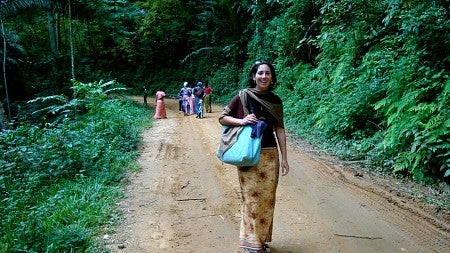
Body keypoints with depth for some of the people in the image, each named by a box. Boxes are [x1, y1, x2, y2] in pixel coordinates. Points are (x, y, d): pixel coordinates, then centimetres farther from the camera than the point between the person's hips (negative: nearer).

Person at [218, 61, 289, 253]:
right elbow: (222, 118, 1)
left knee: (267, 198, 8)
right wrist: (241, 121, -17)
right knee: (252, 198, 0)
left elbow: (280, 129, 8)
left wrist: (284, 158, 6)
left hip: (270, 155, 3)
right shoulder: (243, 96, -4)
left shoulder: (275, 101, 5)